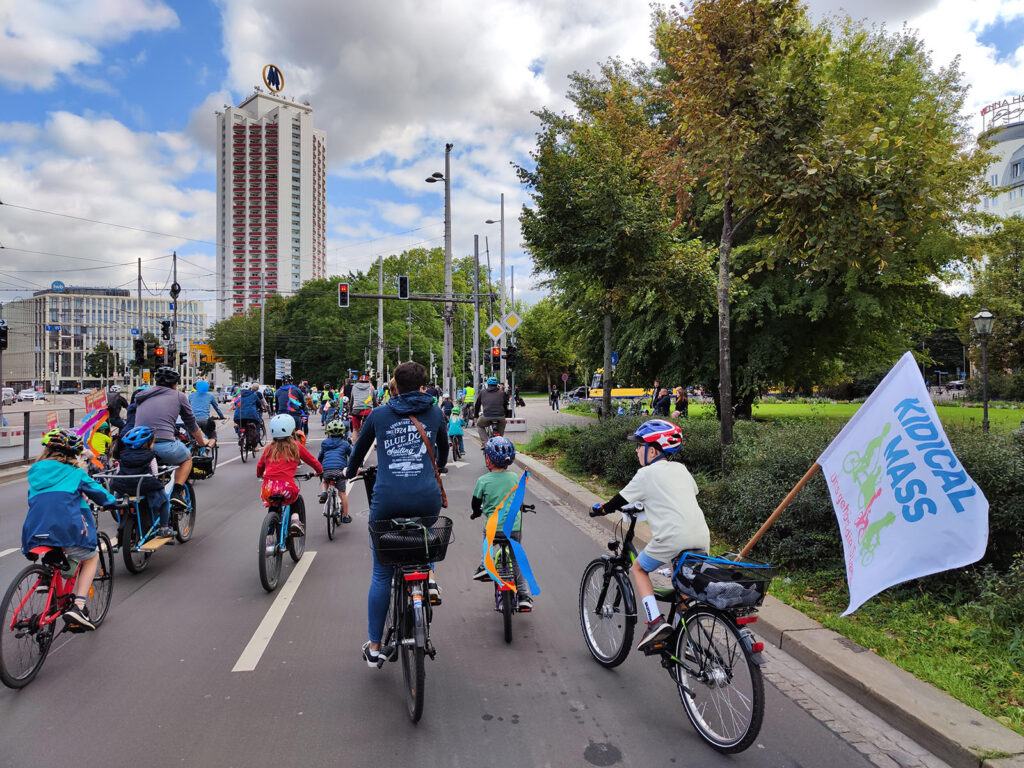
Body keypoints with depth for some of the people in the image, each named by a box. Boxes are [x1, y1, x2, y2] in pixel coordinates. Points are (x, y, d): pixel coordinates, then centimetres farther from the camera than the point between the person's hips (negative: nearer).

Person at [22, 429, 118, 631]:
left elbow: (32, 499, 29)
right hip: (67, 529, -5)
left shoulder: (35, 472, 18)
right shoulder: (75, 473, 5)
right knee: (92, 558, 19)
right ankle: (78, 606, 4)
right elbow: (97, 492, 13)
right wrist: (113, 502, 32)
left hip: (35, 533, 5)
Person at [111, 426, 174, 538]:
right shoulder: (150, 456, -3)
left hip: (123, 488, 5)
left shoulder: (123, 455, 10)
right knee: (164, 499, 15)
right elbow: (154, 474, -3)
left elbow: (117, 473, 13)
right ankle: (164, 528, 10)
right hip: (144, 488, -4)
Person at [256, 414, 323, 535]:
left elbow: (260, 465, 25)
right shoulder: (296, 446, 8)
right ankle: (295, 518, 7)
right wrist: (319, 471, 38)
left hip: (267, 489, 3)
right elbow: (313, 461, 17)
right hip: (287, 487, -3)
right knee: (297, 499, 30)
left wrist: (259, 475, 48)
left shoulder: (269, 447, 15)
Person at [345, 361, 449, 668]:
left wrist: (350, 472, 45)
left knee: (381, 574, 13)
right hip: (427, 498, 1)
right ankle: (429, 576, 16)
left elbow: (359, 449, 23)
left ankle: (374, 647, 20)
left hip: (387, 500, 0)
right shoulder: (434, 412, 11)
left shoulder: (379, 414, 10)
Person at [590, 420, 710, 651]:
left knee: (639, 568, 15)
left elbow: (621, 500, 6)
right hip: (701, 537, 7)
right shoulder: (681, 469, 18)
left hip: (673, 537, -6)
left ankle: (655, 621, -1)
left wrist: (599, 509, 24)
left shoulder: (647, 474, 0)